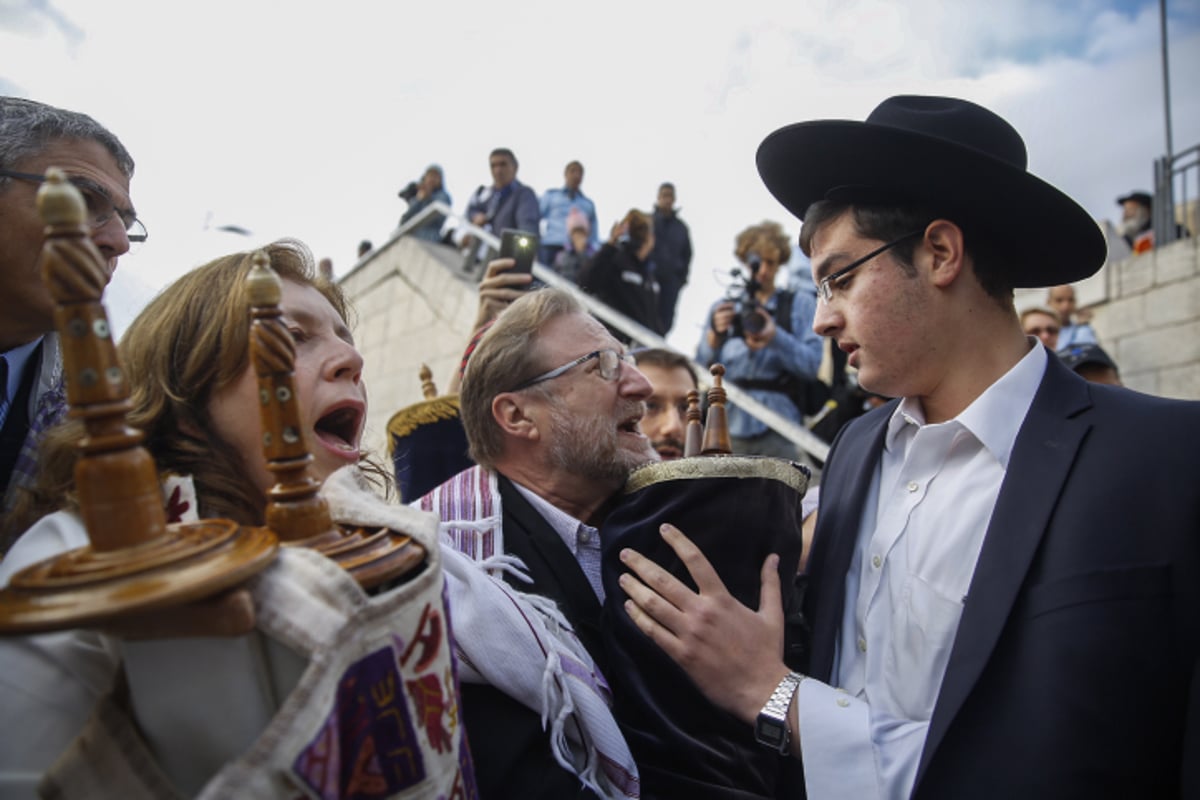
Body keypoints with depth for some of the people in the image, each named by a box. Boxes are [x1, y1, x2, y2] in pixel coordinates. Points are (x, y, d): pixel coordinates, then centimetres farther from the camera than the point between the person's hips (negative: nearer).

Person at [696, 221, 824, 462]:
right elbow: (701, 368, 7)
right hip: (728, 427, 2)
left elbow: (814, 364, -1)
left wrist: (776, 338, -16)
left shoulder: (801, 304, 12)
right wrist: (715, 334, -11)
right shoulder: (723, 308, 16)